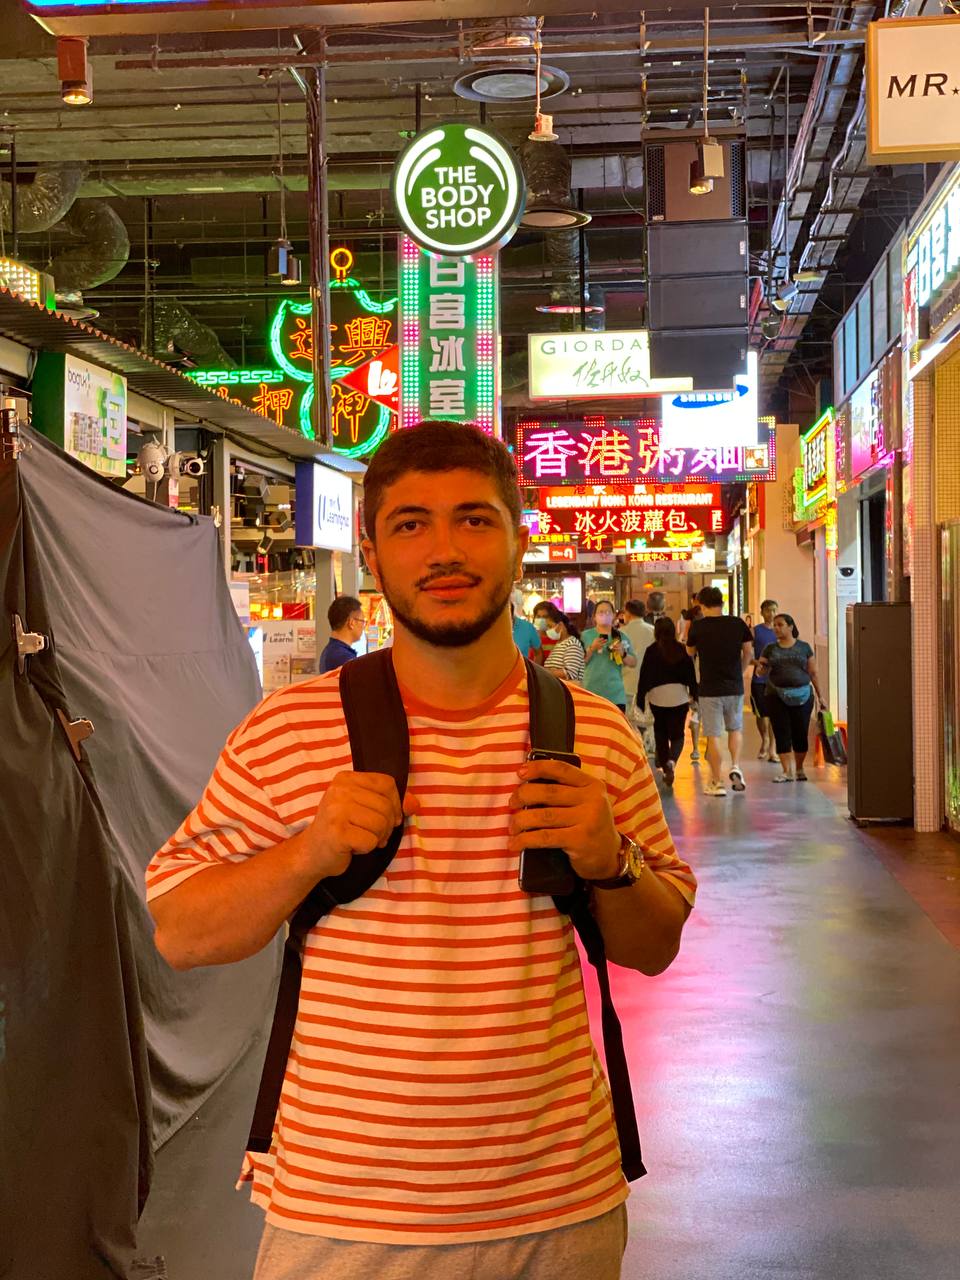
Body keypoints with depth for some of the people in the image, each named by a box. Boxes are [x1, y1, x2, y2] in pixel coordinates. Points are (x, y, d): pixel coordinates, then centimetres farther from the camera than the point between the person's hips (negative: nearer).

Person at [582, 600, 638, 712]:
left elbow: (633, 663, 9)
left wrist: (623, 654, -9)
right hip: (590, 693, -2)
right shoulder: (586, 635, 6)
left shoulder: (621, 637, 11)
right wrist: (592, 648, -15)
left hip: (616, 695, 2)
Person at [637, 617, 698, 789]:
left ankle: (664, 766, 17)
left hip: (657, 695, -1)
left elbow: (644, 676, -2)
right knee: (677, 734, 5)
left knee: (661, 733, 15)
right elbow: (691, 673, 3)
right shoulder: (682, 650, 0)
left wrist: (640, 700, 3)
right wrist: (694, 695, 11)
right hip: (679, 696, 1)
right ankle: (672, 761, -21)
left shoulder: (652, 651, -3)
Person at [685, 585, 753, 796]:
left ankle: (716, 783, 6)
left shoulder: (697, 627, -8)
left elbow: (690, 652, 9)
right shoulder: (738, 624, -3)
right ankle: (735, 767, 2)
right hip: (734, 686, 2)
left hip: (709, 688, -2)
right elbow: (748, 652, 6)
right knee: (735, 729, 21)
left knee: (713, 735, 4)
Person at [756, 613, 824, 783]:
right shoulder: (770, 649, 8)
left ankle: (799, 769, 20)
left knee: (800, 733, 3)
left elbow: (813, 673, 8)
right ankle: (787, 771, -2)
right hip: (776, 696, 1)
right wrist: (761, 667, -17)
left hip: (802, 696, -1)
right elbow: (762, 670, 7)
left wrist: (820, 695, 7)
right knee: (782, 734, -4)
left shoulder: (804, 647, 5)